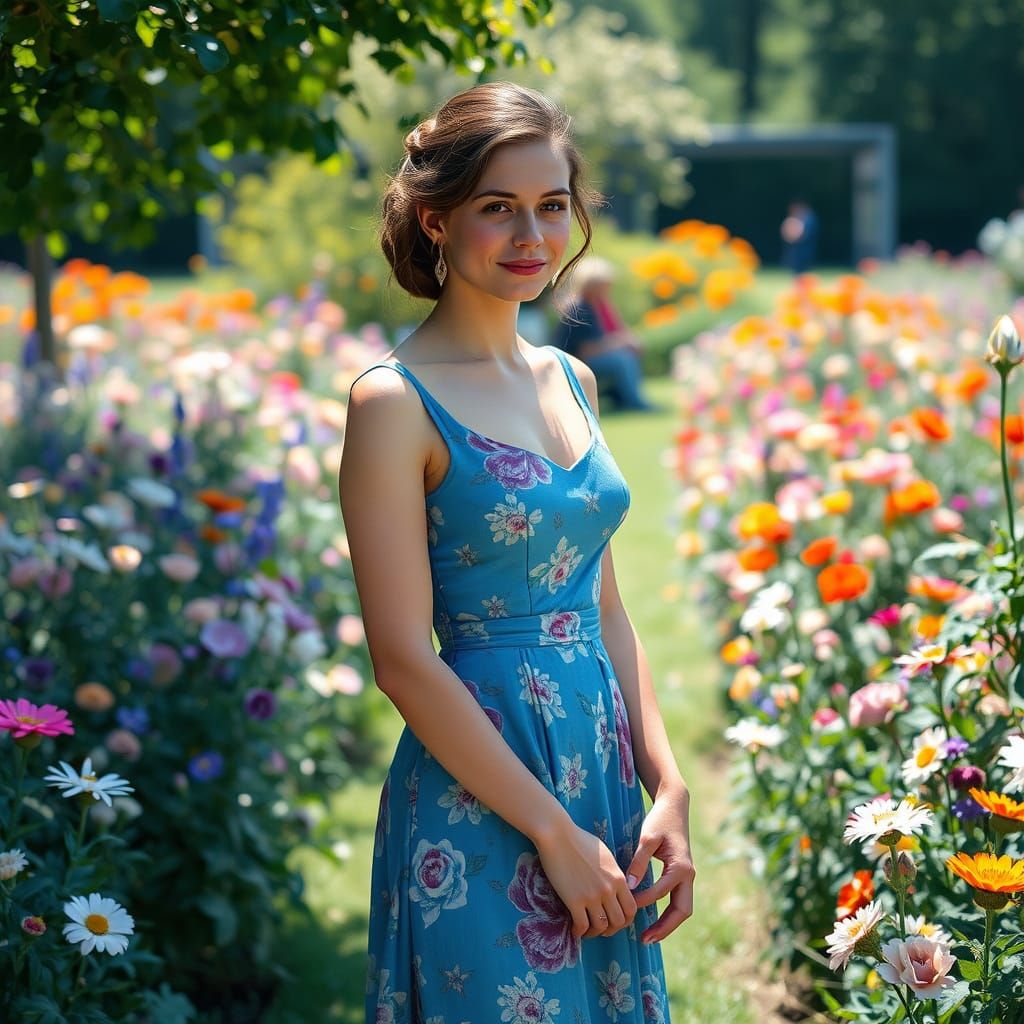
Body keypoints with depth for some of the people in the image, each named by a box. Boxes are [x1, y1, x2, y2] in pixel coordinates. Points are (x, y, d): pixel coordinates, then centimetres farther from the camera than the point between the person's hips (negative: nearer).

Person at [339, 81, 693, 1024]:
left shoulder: (572, 380, 9)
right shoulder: (396, 401, -12)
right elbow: (404, 660, -15)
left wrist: (668, 788, 3)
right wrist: (556, 832, -15)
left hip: (604, 772, 7)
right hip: (479, 795, -7)